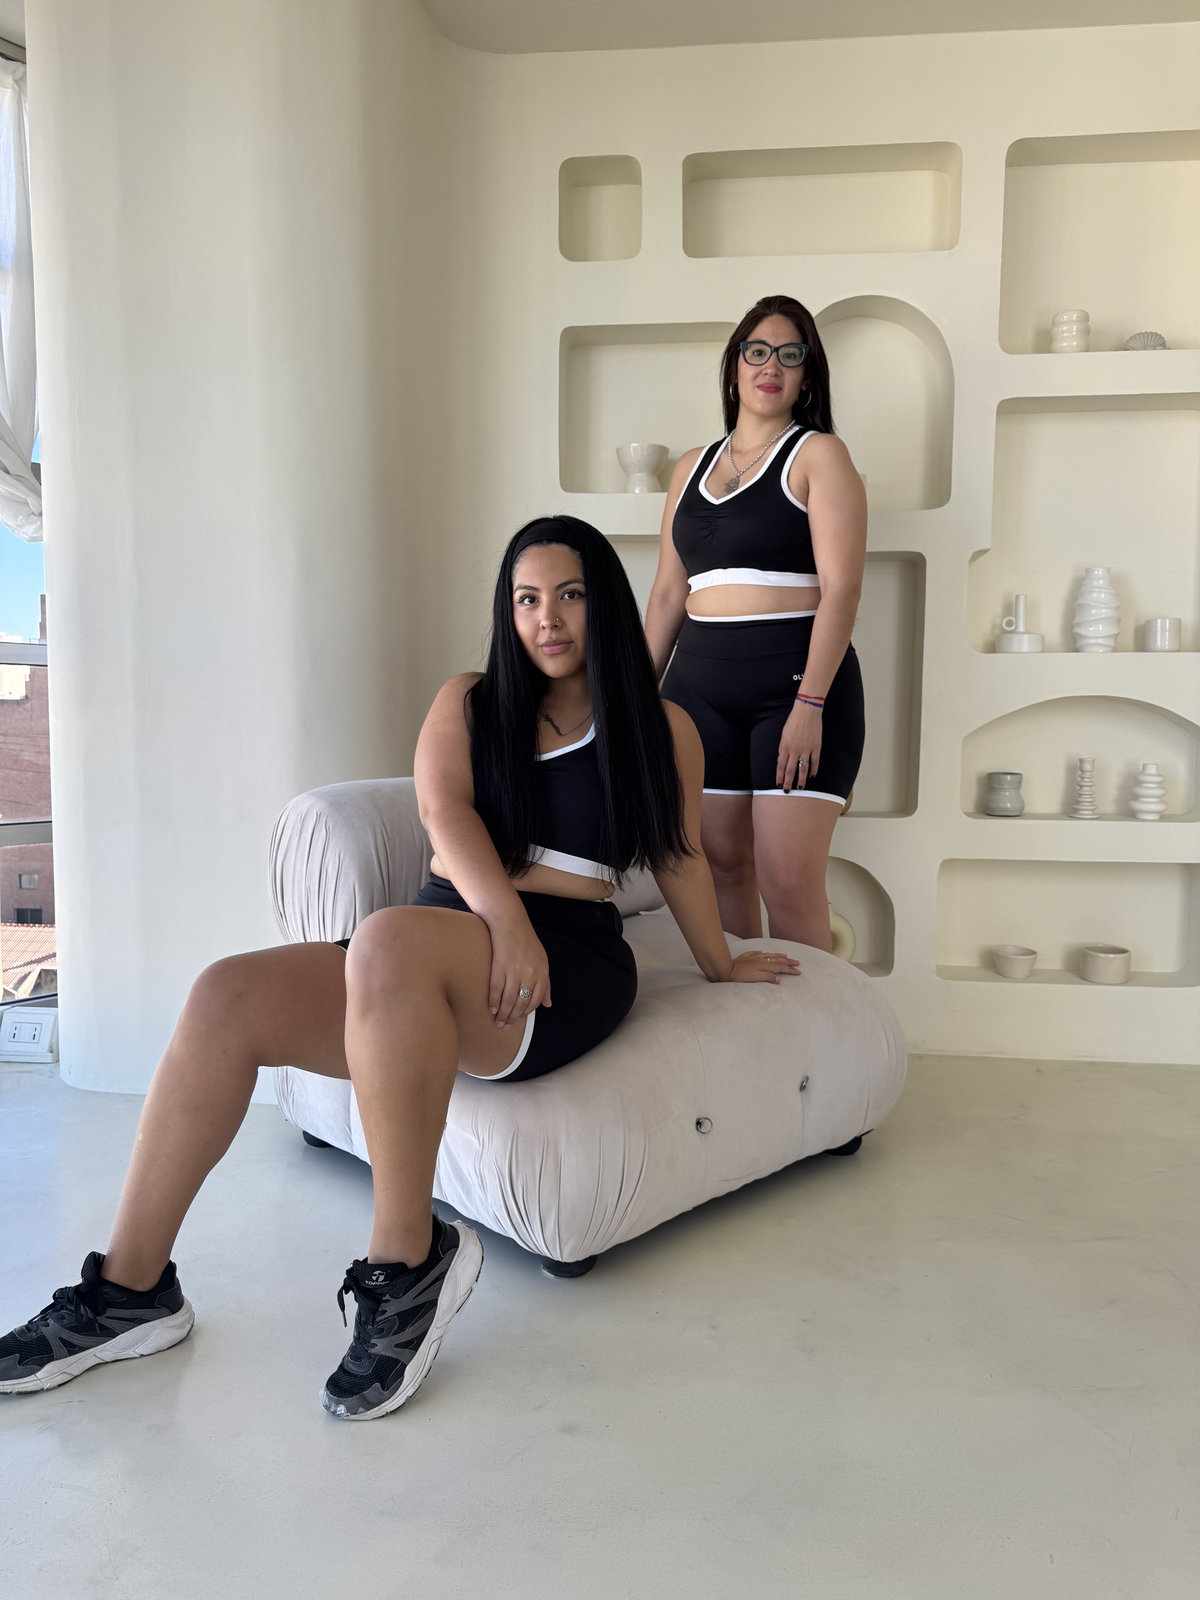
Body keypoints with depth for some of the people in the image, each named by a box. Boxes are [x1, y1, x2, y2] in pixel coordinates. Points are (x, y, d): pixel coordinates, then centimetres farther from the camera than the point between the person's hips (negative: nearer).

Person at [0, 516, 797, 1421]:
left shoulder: (662, 730, 11)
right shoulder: (466, 704, 16)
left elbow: (679, 858, 20)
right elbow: (444, 812, -1)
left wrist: (721, 966, 29)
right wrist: (505, 915, -19)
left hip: (569, 965, -4)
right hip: (450, 933, 4)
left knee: (389, 942, -36)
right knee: (227, 996, -19)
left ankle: (408, 1260, -24)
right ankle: (131, 1290, -8)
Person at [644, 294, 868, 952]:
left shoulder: (819, 455, 2)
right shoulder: (692, 467, 18)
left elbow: (840, 588, -8)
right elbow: (668, 591, 19)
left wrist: (811, 702, -17)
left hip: (796, 680, -4)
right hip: (700, 679, 5)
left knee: (789, 883, -9)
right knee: (721, 865, 6)